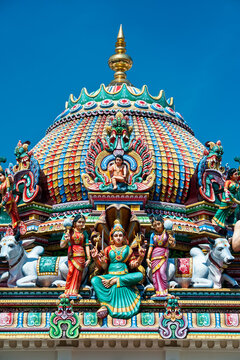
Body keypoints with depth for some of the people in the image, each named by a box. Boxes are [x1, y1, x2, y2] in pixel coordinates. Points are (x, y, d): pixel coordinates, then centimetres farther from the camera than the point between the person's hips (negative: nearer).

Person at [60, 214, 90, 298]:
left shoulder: (84, 233, 8)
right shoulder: (69, 231, 2)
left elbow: (87, 245, 8)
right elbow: (61, 245, 3)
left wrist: (88, 258, 4)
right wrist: (65, 240, -19)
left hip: (81, 255, 2)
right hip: (71, 255, -2)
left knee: (78, 272, -2)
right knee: (71, 271, -15)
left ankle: (74, 292, 5)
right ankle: (67, 291, -8)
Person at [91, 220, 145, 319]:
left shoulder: (127, 249, 14)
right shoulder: (108, 249, 13)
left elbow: (132, 265, 10)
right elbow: (104, 266, 10)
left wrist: (140, 257, -5)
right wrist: (96, 258, -6)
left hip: (125, 275, 0)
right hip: (110, 275, 0)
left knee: (139, 275, -31)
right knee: (94, 280, -31)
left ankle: (114, 281, -28)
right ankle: (104, 305, -42)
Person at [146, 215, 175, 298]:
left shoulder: (167, 233, -1)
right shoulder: (153, 235, 5)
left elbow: (173, 245, -3)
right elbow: (150, 247, 9)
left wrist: (172, 241, -25)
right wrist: (148, 258, 5)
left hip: (164, 255, -3)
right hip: (155, 255, 3)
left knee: (162, 271, -17)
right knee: (155, 273, -3)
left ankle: (165, 291, -9)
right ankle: (158, 292, 2)